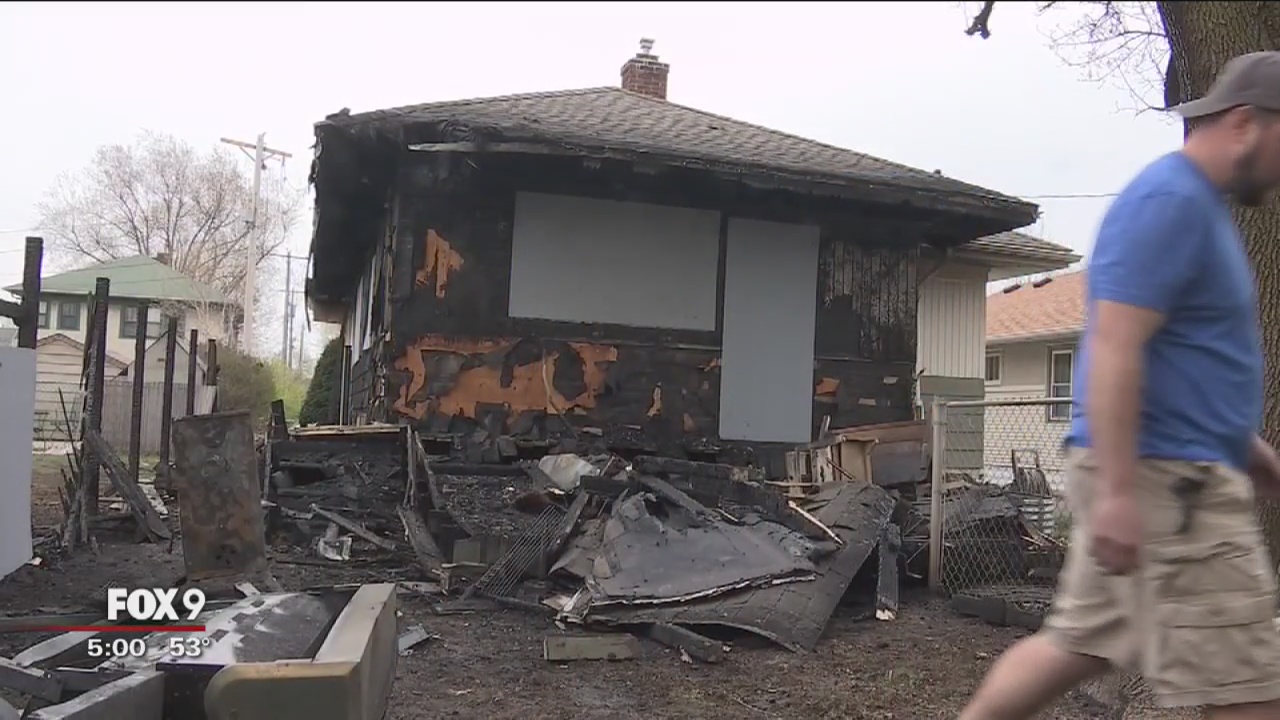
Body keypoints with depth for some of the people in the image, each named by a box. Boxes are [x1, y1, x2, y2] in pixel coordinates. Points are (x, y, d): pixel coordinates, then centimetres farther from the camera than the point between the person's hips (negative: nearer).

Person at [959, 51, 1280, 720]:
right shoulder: (1170, 200, -14)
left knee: (1078, 642, 16)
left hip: (1175, 471, 10)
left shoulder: (1197, 204, 19)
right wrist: (1118, 489, -25)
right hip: (1163, 478, -10)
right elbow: (1114, 348, -22)